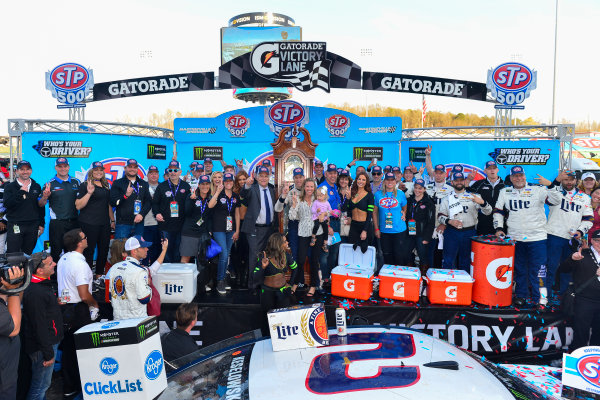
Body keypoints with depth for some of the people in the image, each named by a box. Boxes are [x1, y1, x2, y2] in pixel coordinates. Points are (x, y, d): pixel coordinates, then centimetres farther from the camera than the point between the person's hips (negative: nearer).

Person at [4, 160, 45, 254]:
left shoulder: (36, 186, 11)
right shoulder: (10, 187, 3)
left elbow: (41, 206, 13)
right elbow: (6, 204, -11)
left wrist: (41, 224, 10)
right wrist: (21, 192, -15)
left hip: (32, 226, 3)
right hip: (15, 226, -2)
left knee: (28, 254, 9)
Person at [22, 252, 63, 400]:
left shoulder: (43, 284, 6)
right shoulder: (35, 293, -27)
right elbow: (39, 325, -26)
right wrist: (48, 353, -22)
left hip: (50, 342, 10)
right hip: (43, 347, -10)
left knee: (43, 384, 23)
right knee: (40, 385, 4)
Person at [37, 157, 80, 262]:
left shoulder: (76, 182, 9)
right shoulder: (50, 184, 0)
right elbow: (41, 204, 0)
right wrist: (45, 197, -21)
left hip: (74, 222, 3)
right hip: (57, 223, -3)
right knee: (56, 252, 2)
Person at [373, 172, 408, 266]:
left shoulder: (400, 194, 1)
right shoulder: (378, 194, 3)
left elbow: (405, 208, 16)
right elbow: (375, 212, 8)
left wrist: (404, 214, -4)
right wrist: (376, 228, 5)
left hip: (399, 230, -1)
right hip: (384, 231, 2)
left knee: (400, 255, 0)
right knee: (387, 256, 9)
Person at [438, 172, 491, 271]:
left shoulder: (472, 197, 8)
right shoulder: (447, 198, 10)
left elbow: (487, 212, 1)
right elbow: (440, 216, 8)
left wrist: (482, 202, -20)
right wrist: (449, 221, -12)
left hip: (469, 233, 1)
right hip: (451, 232, 0)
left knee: (466, 261, 9)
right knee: (448, 260, -2)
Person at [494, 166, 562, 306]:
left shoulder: (537, 190, 1)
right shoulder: (505, 192, 9)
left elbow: (556, 200, -9)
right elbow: (498, 211, 13)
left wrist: (550, 185, -23)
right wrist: (499, 228, 3)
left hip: (537, 237, -2)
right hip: (515, 238, 2)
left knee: (537, 269, -1)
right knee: (519, 269, 10)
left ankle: (540, 298, 7)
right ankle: (521, 295, 22)